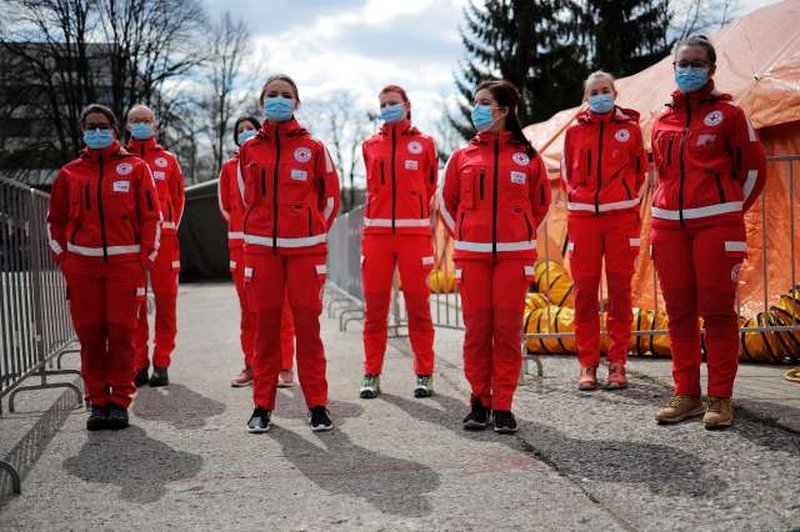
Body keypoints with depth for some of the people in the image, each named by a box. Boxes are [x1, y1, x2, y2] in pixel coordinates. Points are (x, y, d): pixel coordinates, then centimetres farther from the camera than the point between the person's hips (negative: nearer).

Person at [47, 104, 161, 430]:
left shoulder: (135, 168, 5)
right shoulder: (69, 173, 11)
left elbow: (152, 216, 5)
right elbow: (56, 221, 17)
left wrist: (145, 258, -2)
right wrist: (62, 259, 7)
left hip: (125, 262, -2)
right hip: (82, 265, 2)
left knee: (122, 333, -1)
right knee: (90, 334, 4)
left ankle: (120, 401, 10)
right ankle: (97, 402, 14)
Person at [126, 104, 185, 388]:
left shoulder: (168, 160, 11)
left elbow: (178, 198, 12)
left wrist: (169, 230, 5)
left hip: (163, 237, 0)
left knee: (165, 300, -1)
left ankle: (161, 363, 6)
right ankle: (139, 363, 9)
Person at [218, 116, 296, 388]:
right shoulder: (229, 167, 13)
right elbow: (225, 205, 19)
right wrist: (239, 226, 11)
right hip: (240, 244, 3)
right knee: (248, 307, 6)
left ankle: (285, 367, -3)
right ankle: (251, 366, 12)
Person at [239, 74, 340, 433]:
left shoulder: (313, 148, 4)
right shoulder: (249, 150, 9)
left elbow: (331, 195, 12)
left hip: (305, 248, -2)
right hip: (261, 247, 2)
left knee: (307, 324, -1)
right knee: (265, 324, 5)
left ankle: (317, 404, 8)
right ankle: (262, 405, 14)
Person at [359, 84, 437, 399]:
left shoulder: (424, 144, 7)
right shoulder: (370, 146, 12)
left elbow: (429, 187, 15)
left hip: (414, 232, -2)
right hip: (376, 232, 2)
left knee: (418, 304, -2)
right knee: (374, 305, 1)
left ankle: (424, 374, 7)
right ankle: (372, 374, 8)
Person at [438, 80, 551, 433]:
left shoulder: (527, 156, 5)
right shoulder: (462, 157, 9)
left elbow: (540, 203, 15)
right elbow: (446, 203, 18)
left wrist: (518, 234, 12)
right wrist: (465, 236, 13)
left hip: (514, 254, -1)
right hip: (471, 256, 1)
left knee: (508, 329, -1)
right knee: (476, 328, 1)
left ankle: (503, 406, 7)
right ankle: (479, 401, 13)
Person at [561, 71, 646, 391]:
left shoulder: (629, 128, 6)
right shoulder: (575, 132, 9)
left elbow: (641, 170, 15)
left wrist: (627, 197, 10)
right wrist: (576, 197, 9)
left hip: (621, 217, -1)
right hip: (583, 217, 1)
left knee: (620, 289, 1)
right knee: (585, 290, 0)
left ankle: (618, 363, 8)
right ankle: (587, 364, 7)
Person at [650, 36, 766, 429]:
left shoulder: (728, 113, 2)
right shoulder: (662, 123, 12)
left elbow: (753, 168, 6)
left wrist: (730, 210, 10)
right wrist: (677, 206, 15)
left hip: (715, 223, -4)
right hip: (669, 225, 4)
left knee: (717, 310, -3)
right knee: (679, 312, 5)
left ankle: (720, 398, 5)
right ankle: (687, 395, 14)